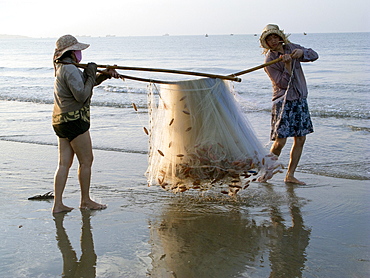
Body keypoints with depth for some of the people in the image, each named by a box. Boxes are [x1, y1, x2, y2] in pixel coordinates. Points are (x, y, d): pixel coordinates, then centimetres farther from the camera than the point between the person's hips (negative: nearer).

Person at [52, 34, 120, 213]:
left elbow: (87, 82, 25)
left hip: (61, 121, 10)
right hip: (74, 120, -10)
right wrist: (91, 75, -10)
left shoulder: (62, 68, 17)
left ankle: (58, 204, 6)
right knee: (86, 160, 2)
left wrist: (105, 75, 11)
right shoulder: (70, 69, -15)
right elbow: (82, 95, -21)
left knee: (64, 163, 7)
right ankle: (85, 201, 13)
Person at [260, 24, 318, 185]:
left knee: (300, 139, 5)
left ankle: (290, 175, 14)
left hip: (300, 99, 6)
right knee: (280, 141, -11)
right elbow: (283, 83, -14)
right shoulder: (269, 60, -10)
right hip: (283, 101, -6)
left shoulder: (291, 48, 7)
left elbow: (314, 55, 3)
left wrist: (302, 52, -16)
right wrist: (287, 65, -26)